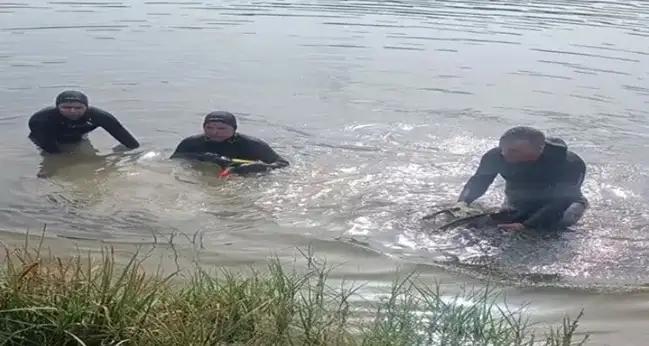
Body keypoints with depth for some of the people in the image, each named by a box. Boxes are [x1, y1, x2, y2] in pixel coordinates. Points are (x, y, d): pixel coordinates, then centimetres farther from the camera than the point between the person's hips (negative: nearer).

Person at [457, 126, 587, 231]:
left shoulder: (570, 163, -37)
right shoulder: (496, 155, -27)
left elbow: (561, 202, -40)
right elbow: (478, 181, -14)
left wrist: (526, 226, -51)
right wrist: (463, 202, -35)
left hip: (563, 203, -2)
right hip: (519, 204, 3)